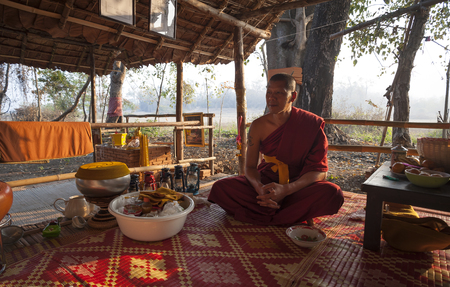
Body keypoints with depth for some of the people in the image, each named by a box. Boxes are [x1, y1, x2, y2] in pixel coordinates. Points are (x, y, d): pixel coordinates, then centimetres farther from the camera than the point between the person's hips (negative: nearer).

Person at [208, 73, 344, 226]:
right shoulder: (258, 126, -6)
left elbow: (320, 171, -14)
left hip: (299, 186, -1)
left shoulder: (312, 124, -11)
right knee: (221, 187, -21)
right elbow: (250, 166, -3)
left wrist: (285, 190, -30)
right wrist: (259, 188, -27)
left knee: (333, 193, -33)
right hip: (265, 183, 2)